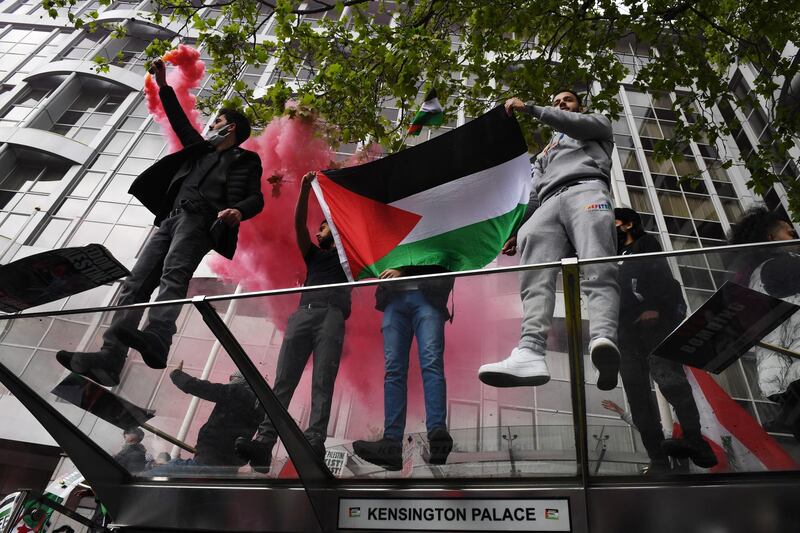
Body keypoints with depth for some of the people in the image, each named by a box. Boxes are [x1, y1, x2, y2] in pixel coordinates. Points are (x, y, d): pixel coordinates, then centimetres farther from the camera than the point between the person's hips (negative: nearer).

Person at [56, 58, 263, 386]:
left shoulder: (246, 159, 15)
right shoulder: (201, 150, 35)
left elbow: (256, 198, 0)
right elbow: (180, 121, 43)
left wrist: (238, 211, -21)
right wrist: (163, 86, 42)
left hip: (199, 219, -6)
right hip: (170, 220, 7)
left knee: (172, 274, -32)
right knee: (136, 283, -10)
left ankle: (155, 340, -50)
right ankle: (109, 359, -21)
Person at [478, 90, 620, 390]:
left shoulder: (598, 124, 35)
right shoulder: (545, 153, 45)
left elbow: (577, 124, 9)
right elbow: (535, 194, 30)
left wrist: (530, 108, 11)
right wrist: (517, 229, 14)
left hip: (586, 190, -3)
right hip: (549, 203, 3)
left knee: (597, 270, -31)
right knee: (534, 275, -28)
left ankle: (603, 341, -55)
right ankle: (530, 352, -48)